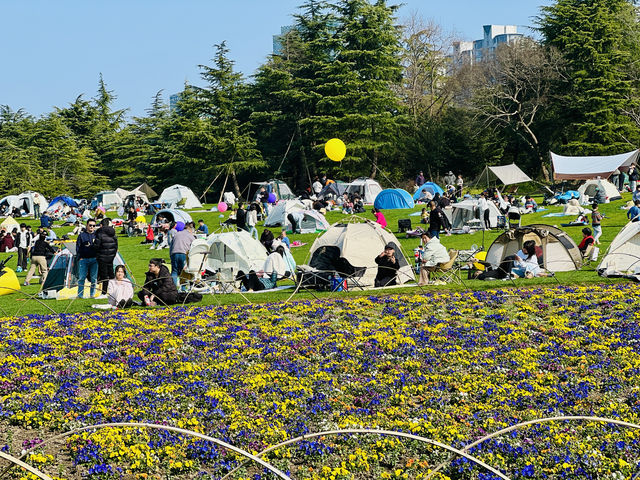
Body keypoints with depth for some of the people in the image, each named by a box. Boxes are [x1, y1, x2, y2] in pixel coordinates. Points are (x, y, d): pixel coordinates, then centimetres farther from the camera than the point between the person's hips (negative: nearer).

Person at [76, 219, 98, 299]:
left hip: (94, 259, 2)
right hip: (84, 259, -2)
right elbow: (78, 247, 5)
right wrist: (80, 257, -3)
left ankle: (92, 294, 10)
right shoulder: (82, 235, 5)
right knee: (81, 277, -3)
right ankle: (80, 295, 2)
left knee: (94, 278, 2)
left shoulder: (96, 235, 9)